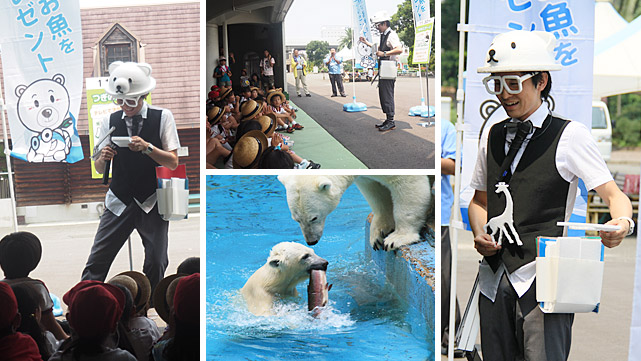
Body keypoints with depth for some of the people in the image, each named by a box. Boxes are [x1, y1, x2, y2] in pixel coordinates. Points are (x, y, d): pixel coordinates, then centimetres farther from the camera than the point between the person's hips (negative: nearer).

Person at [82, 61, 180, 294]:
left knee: (156, 263, -1)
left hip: (152, 203, -2)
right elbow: (100, 169, 7)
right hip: (118, 202, 2)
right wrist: (103, 158, -16)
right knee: (97, 261, -5)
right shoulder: (110, 121, 6)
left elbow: (173, 162, -6)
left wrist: (147, 147, -21)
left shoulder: (162, 117, -1)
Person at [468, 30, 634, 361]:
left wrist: (621, 224, -26)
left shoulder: (570, 136, -2)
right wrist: (480, 234, 1)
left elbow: (613, 195, -4)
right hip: (494, 278, 5)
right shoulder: (492, 137, 12)